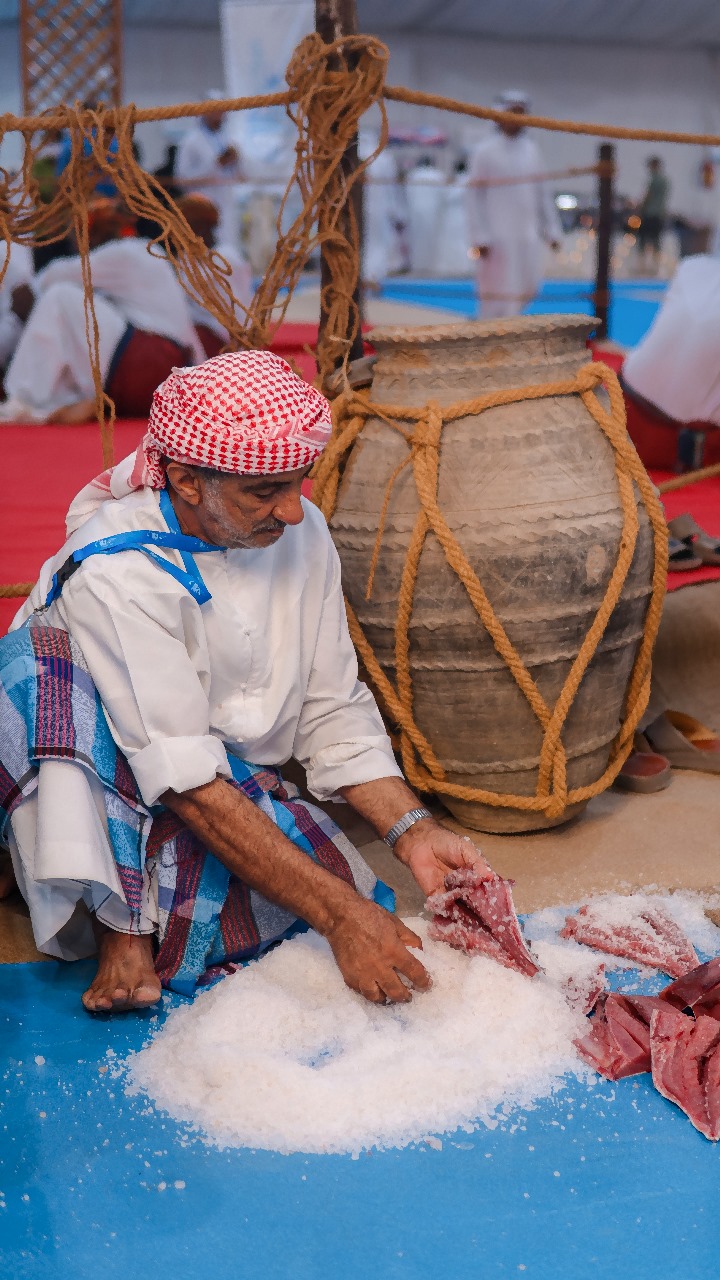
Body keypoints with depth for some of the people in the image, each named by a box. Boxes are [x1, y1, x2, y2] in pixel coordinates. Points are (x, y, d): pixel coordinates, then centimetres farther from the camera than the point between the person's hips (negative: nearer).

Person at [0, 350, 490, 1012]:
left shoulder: (301, 533, -6)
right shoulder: (115, 573, -26)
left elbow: (334, 713, -1)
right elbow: (186, 781, -32)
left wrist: (414, 831, -17)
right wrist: (340, 914, -36)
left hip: (242, 792, 5)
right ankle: (122, 923, -23)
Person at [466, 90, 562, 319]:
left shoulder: (531, 149, 12)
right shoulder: (485, 151, -3)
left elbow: (541, 193, 17)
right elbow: (475, 197, -6)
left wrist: (552, 230, 12)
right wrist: (480, 238, -13)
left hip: (528, 235, 6)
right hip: (498, 237, -6)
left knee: (528, 289, 7)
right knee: (500, 292, -6)